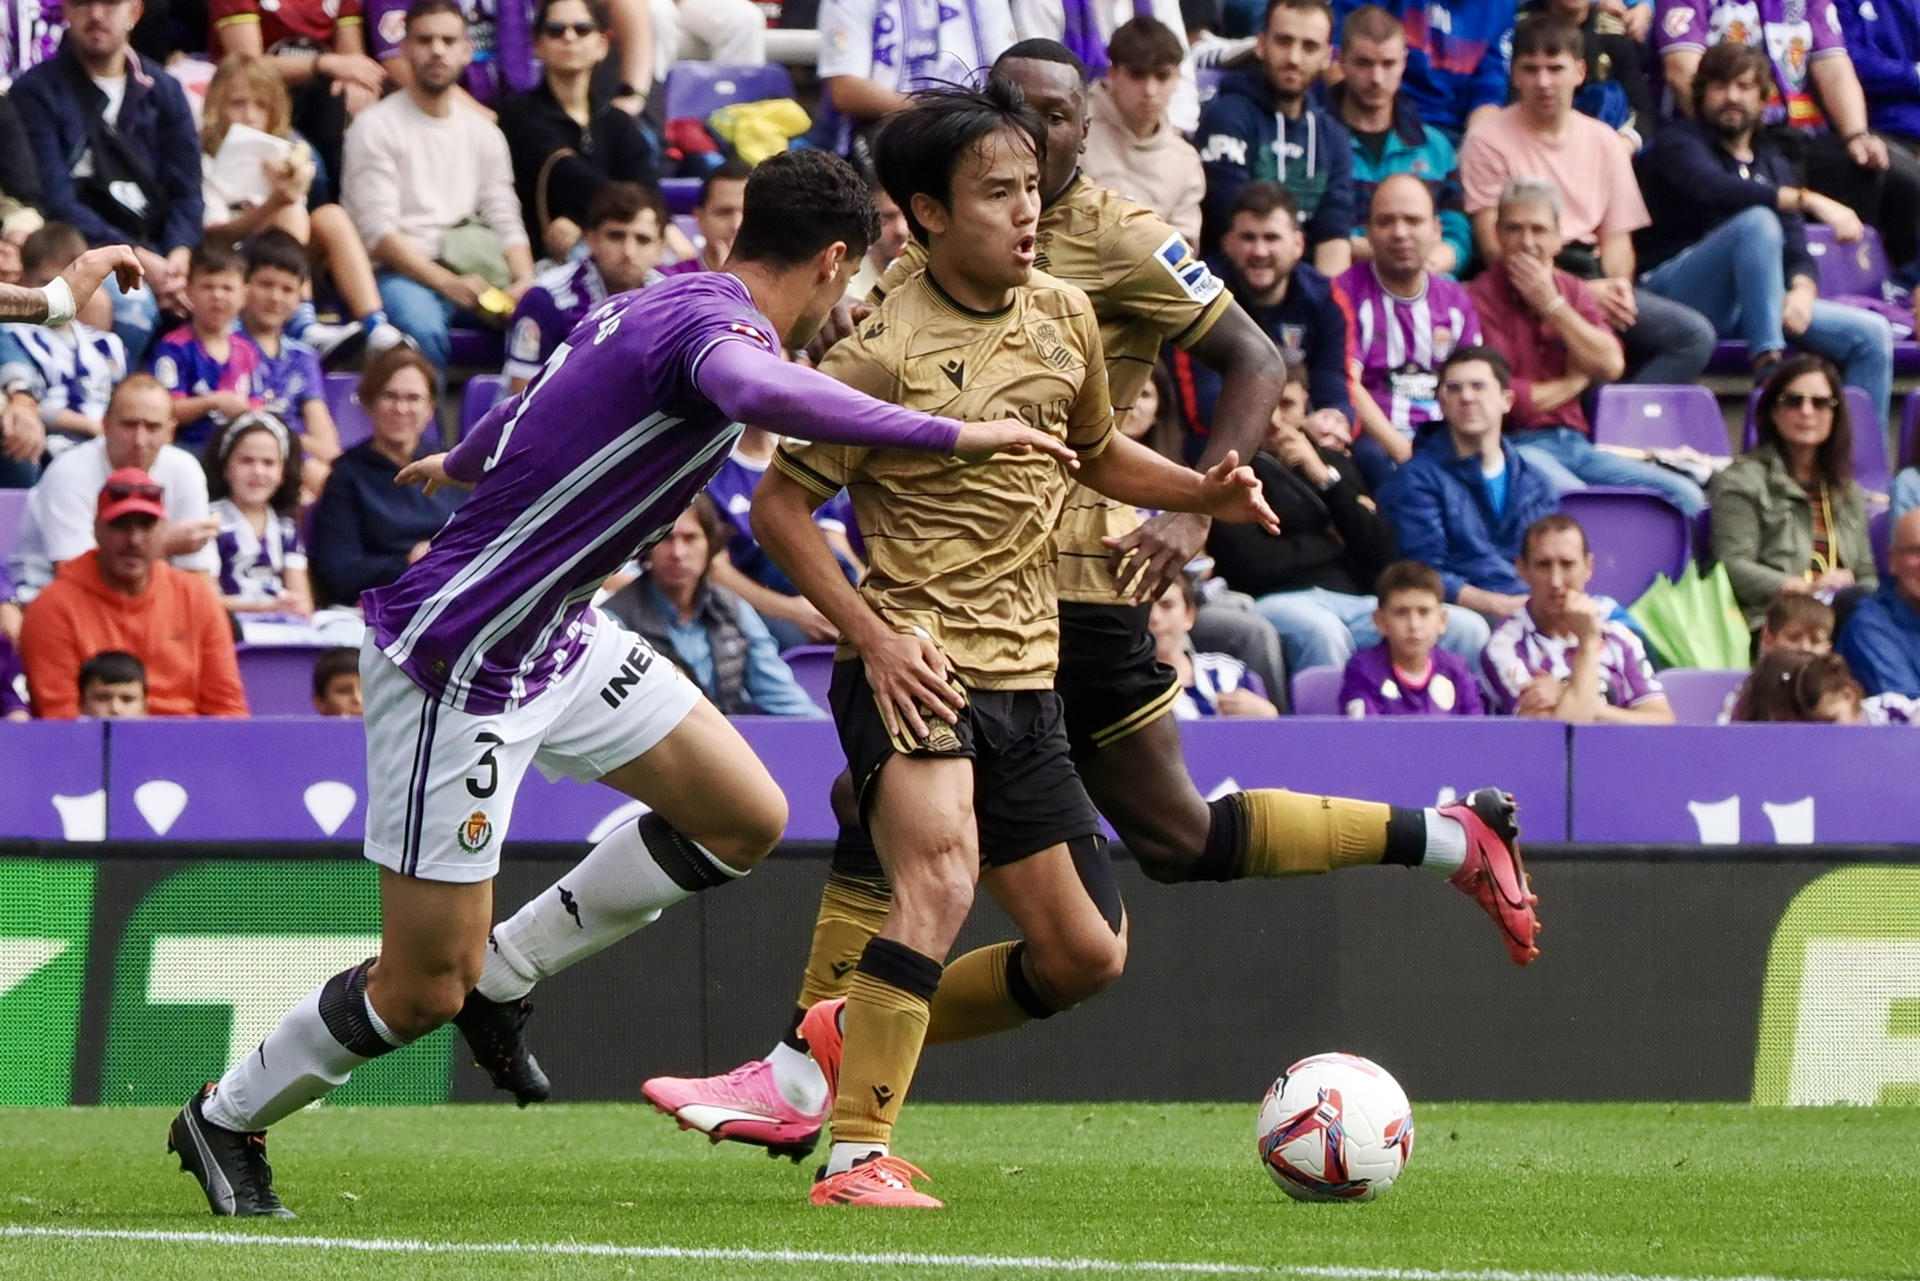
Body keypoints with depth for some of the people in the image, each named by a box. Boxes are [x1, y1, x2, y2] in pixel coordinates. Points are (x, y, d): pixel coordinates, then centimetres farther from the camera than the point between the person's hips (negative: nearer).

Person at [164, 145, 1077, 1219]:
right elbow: (749, 387, -49)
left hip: (561, 638, 10)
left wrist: (463, 463, 47)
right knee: (423, 991, -1)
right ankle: (226, 1121, 23)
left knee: (747, 819, 7)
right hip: (456, 662, -10)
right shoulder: (722, 321, -23)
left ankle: (504, 972, 22)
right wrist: (951, 435, -47)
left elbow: (546, 397, 25)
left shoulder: (660, 302, 5)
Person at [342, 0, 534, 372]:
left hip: (476, 272, 5)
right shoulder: (377, 126, 1)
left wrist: (524, 282, -10)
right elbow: (377, 233, -9)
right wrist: (450, 285, -21)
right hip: (404, 275, -5)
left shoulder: (484, 134, 18)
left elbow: (507, 226, 13)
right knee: (422, 325, -38)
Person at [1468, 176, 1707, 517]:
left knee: (1685, 496, -9)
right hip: (1517, 445, -7)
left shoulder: (1573, 290, 16)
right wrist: (1572, 382, 3)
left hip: (1575, 443, 7)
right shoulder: (1482, 298, -6)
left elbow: (1611, 365, 1)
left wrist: (1551, 305, -4)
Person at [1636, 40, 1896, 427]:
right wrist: (1808, 200, -31)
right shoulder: (1680, 143, 0)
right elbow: (1715, 189, -23)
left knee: (1872, 335, -6)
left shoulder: (1771, 164, 21)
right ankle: (1768, 362, -36)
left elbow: (1797, 251, 14)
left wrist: (1802, 289, -11)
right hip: (1673, 291, -7)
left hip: (1755, 304, 7)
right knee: (1757, 222, -33)